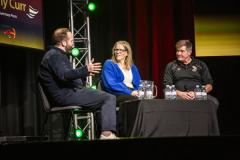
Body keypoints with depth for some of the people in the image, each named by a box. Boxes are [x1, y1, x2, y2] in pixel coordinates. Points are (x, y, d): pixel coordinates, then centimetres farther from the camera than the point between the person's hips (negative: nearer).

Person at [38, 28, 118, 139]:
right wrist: (85, 70, -30)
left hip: (68, 93, 11)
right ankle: (107, 133, -27)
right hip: (65, 95, -11)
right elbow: (64, 75, -28)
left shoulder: (57, 54, 23)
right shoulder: (54, 55, -12)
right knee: (109, 98, -16)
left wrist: (84, 74, 32)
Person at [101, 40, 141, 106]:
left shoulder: (132, 67, 23)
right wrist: (129, 92, -16)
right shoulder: (109, 64, 5)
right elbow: (111, 84, -8)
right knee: (136, 100, -37)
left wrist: (137, 91, -5)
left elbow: (138, 83, 20)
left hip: (132, 93, 5)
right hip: (115, 95, -5)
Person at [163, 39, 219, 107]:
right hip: (179, 97, -1)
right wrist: (180, 94, -10)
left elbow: (209, 86, 13)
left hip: (199, 96, 1)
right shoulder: (171, 66, 18)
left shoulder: (201, 65, 18)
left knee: (214, 102, -32)